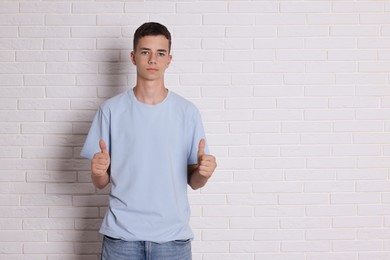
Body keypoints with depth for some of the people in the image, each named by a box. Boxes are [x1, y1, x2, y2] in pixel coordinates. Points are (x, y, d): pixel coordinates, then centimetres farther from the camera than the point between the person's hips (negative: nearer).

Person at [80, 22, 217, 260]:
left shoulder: (188, 111, 0)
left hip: (173, 236, 0)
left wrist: (204, 172, -17)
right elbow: (101, 183, 3)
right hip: (121, 235, 0)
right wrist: (98, 171, -18)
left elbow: (194, 182, 3)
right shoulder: (111, 109, -1)